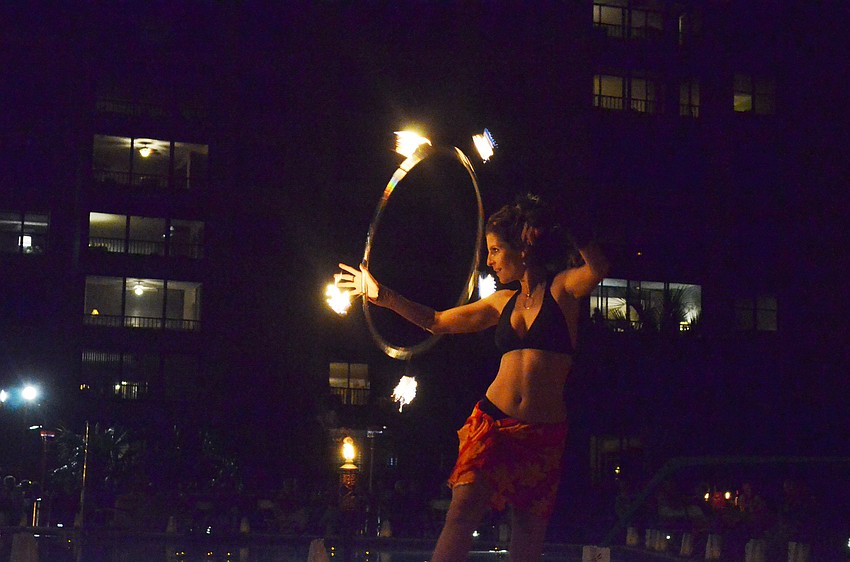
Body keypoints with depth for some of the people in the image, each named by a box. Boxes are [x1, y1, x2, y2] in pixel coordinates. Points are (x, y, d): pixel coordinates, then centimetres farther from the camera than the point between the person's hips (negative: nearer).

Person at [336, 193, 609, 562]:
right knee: (462, 513, -13)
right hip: (493, 421, 3)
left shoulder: (562, 289, 1)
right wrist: (381, 295, 18)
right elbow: (438, 322, 21)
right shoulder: (504, 302, 14)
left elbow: (598, 269, -22)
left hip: (543, 434, -3)